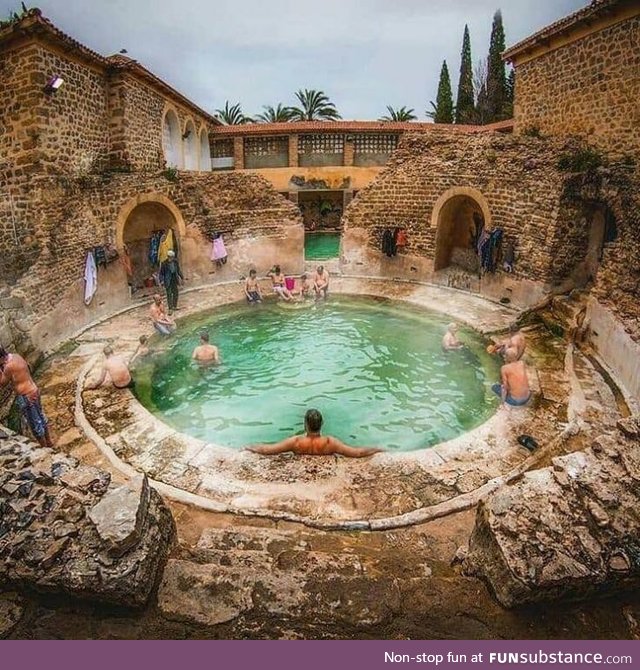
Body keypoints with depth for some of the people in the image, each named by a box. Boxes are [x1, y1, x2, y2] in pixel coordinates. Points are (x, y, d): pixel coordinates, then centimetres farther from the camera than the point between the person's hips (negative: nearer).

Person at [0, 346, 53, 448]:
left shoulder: (9, 366, -24)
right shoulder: (16, 356, 4)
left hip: (26, 397, -10)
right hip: (34, 391, 10)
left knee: (34, 424, 8)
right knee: (41, 418, 24)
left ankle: (44, 447, 24)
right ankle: (49, 442, 40)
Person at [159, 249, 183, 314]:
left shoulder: (175, 261, -3)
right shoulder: (164, 263, -15)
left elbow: (178, 270, 10)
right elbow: (161, 273, -11)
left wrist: (182, 277, 9)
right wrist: (161, 280, -22)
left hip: (174, 280, 5)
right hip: (168, 281, -5)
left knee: (175, 293, 15)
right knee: (169, 294, -5)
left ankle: (174, 306, 33)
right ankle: (170, 309, 0)